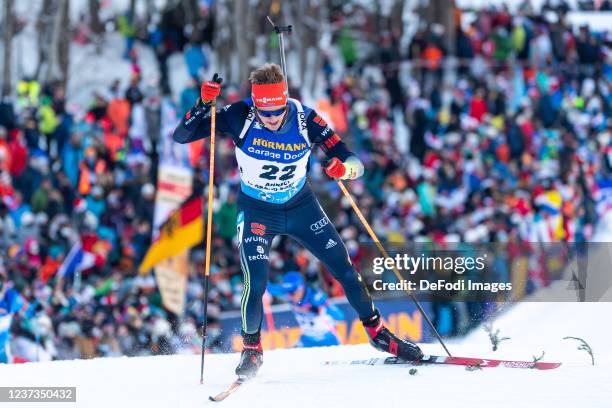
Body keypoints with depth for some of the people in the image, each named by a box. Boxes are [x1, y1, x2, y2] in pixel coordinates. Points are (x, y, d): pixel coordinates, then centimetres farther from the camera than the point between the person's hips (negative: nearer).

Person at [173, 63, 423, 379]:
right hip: (257, 211, -2)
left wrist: (346, 168, -43)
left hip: (301, 207, 2)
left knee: (345, 268, 2)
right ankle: (251, 348, 7)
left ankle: (377, 331, 24)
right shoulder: (240, 118, -23)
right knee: (255, 282, -18)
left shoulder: (305, 120, -22)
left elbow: (354, 163, -19)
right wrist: (204, 103, -39)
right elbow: (180, 135, -23)